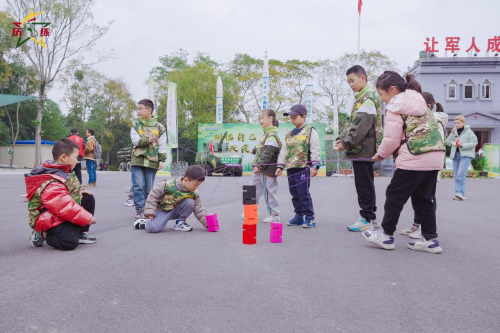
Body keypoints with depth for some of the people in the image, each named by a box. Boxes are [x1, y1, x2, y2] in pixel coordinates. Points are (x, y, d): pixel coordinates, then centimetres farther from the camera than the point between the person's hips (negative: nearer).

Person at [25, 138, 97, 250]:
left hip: (64, 215, 10)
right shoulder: (51, 184, -28)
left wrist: (79, 191, 1)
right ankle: (42, 235, 0)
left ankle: (80, 233, 10)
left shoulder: (63, 171, 3)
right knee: (71, 242, -27)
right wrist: (87, 218, -25)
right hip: (49, 220, -10)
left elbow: (72, 187, 23)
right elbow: (65, 206, -33)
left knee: (88, 198, 7)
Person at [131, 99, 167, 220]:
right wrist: (148, 141, -16)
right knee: (138, 186, -7)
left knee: (149, 188, 6)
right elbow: (135, 140, -4)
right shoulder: (136, 125, 9)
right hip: (138, 159, 0)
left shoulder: (159, 127, 4)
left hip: (152, 161, 0)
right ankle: (139, 210, -1)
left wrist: (161, 160, -5)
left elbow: (162, 145, 2)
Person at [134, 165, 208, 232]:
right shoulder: (168, 185, -26)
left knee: (190, 202, -25)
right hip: (162, 210, -4)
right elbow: (153, 196, -15)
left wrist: (207, 223, -10)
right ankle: (146, 222, 7)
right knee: (153, 228, -30)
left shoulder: (194, 193, -12)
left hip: (176, 211, 4)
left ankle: (180, 222, -4)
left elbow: (199, 210, -4)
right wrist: (150, 212, -18)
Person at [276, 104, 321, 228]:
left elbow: (315, 149, -7)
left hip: (303, 167, -7)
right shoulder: (289, 134, 19)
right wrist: (280, 166, 17)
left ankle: (309, 217, 1)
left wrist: (315, 166, -14)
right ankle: (299, 215, 21)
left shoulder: (310, 131, -1)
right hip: (290, 168, 7)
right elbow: (284, 151, 22)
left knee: (303, 193, -8)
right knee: (294, 194, 11)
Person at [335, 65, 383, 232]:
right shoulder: (361, 99, 19)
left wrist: (346, 143, -17)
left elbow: (362, 126, -20)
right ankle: (370, 217, 22)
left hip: (363, 149, -10)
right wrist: (342, 138, 7)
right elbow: (353, 124, 20)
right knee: (366, 184, 13)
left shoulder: (368, 98, -12)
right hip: (362, 149, 10)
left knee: (364, 184, -4)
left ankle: (367, 219, 3)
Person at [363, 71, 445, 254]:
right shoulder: (419, 102, 21)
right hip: (435, 156, 9)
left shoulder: (395, 106, -5)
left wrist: (380, 154, 9)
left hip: (415, 157, -9)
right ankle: (430, 239, 17)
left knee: (395, 195, 4)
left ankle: (386, 235, 13)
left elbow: (391, 138, -10)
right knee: (425, 198, 15)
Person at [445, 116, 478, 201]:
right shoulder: (454, 132, 15)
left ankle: (461, 193, -22)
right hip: (455, 155, 6)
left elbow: (474, 143, -6)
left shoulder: (469, 132, -1)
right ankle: (458, 195, 6)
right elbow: (448, 143, 7)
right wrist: (452, 134, -7)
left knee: (461, 175, -19)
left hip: (465, 155, -6)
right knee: (456, 175, 3)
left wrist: (462, 145, -17)